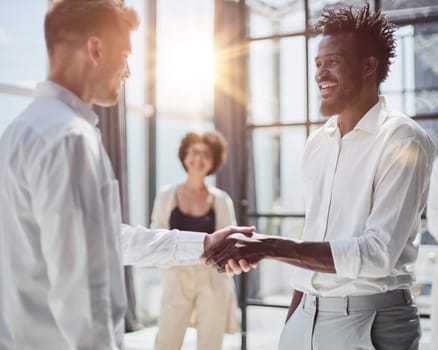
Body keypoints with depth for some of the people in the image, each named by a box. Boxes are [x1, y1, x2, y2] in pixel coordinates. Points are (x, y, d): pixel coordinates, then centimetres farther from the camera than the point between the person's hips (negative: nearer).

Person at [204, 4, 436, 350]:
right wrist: (292, 322, 14)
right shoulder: (317, 145, 8)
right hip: (308, 316, 6)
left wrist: (271, 247, -26)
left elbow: (378, 253, -21)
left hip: (372, 322, -6)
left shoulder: (403, 142, -12)